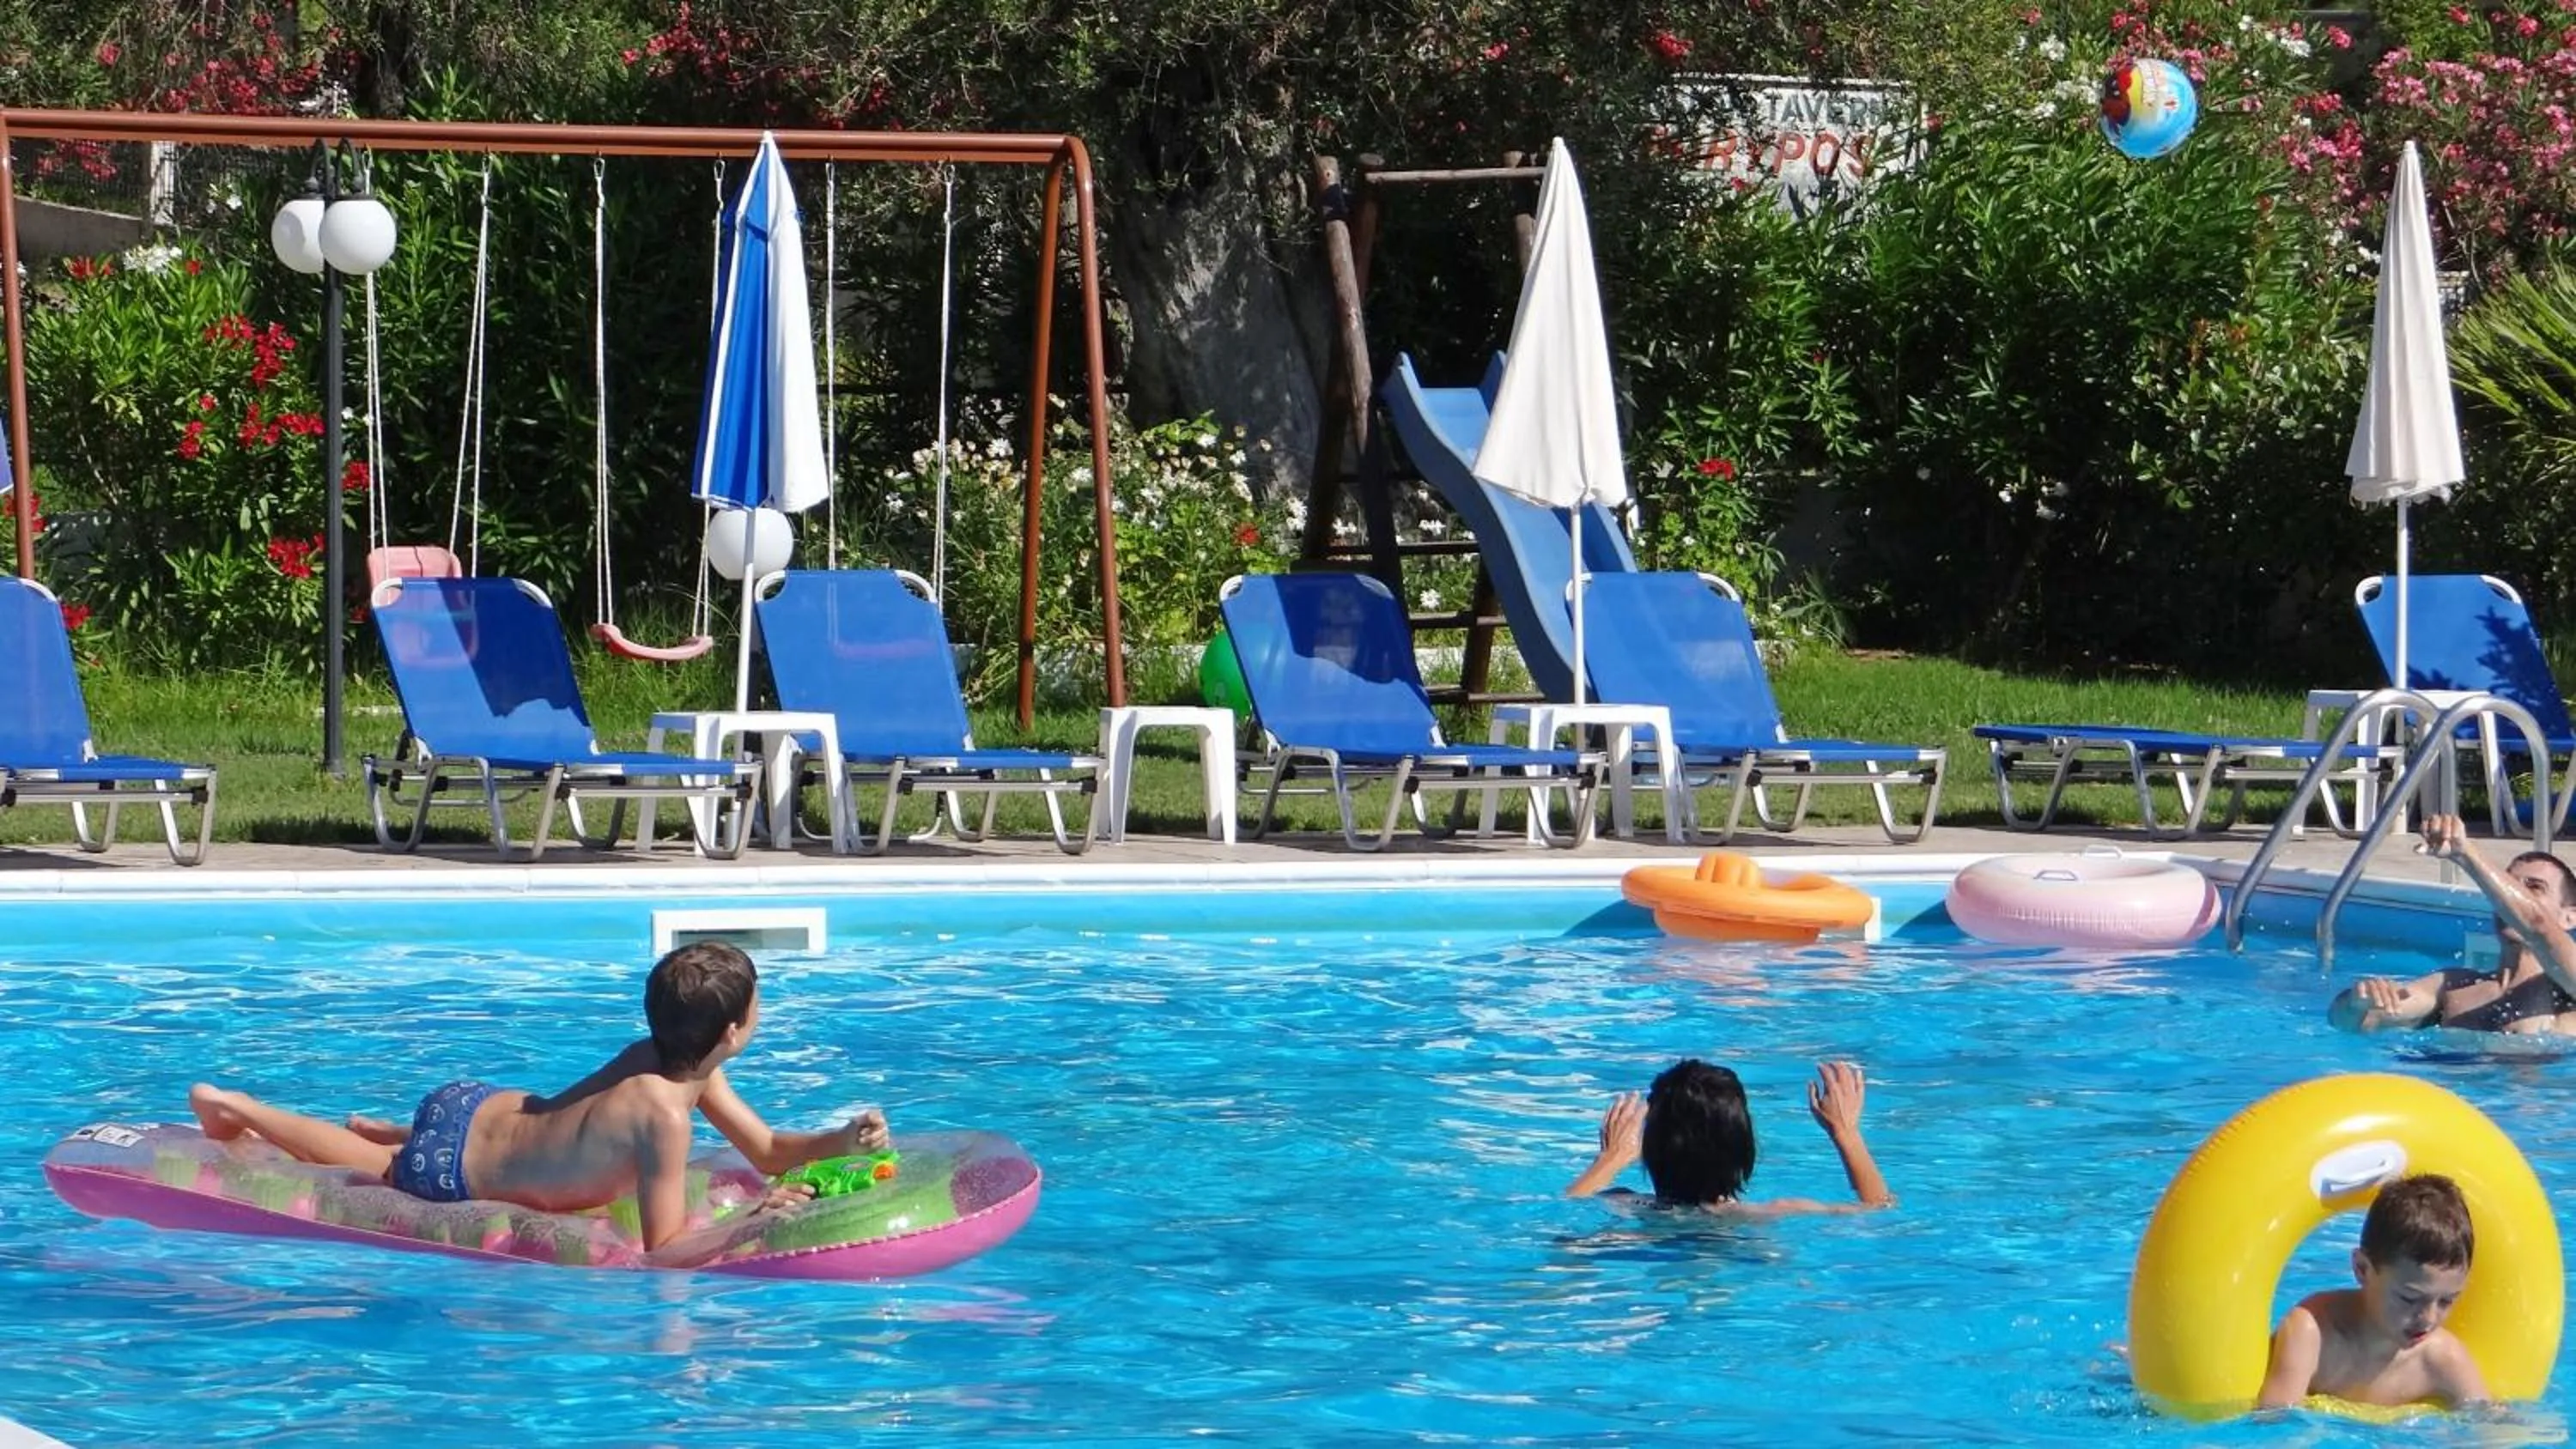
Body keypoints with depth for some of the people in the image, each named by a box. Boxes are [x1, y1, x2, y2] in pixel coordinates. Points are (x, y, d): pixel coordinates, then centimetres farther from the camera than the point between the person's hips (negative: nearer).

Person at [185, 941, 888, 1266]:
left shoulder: (662, 1057, -9)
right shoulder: (664, 1110, -35)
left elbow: (767, 1150, 1)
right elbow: (663, 1249, -37)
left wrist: (840, 1142, -16)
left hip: (476, 1108, 7)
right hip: (448, 1168, -7)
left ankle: (378, 1127, 43)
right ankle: (233, 1106, 34)